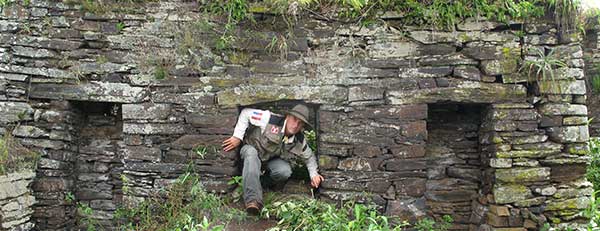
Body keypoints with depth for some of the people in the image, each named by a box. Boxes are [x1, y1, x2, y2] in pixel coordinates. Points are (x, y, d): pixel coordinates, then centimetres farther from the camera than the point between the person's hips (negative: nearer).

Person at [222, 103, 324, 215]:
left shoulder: (300, 141, -13)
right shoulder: (270, 119, -29)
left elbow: (309, 157, 5)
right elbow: (246, 113, -22)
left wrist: (314, 174, -11)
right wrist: (237, 137, -25)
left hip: (272, 160, 3)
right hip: (252, 149, -3)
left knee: (285, 172, -30)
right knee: (251, 153, -41)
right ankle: (253, 199, -48)